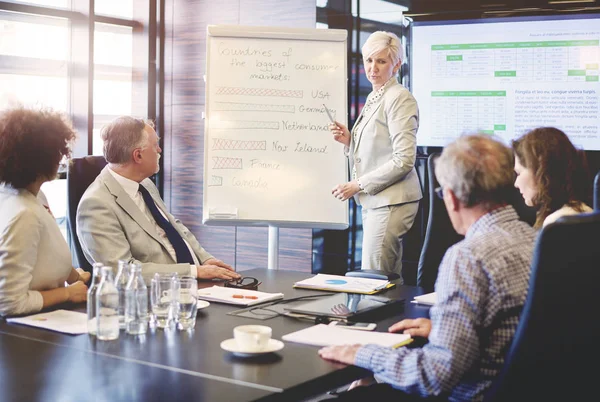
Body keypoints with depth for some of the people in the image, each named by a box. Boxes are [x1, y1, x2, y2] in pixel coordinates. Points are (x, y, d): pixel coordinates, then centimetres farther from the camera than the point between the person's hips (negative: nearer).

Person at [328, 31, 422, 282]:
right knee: (390, 281, 13)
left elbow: (404, 160, -18)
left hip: (391, 202, -9)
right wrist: (348, 140, 6)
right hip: (374, 200, 9)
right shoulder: (373, 98, 16)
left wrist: (359, 185, -15)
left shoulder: (399, 98, -11)